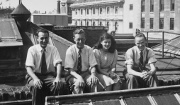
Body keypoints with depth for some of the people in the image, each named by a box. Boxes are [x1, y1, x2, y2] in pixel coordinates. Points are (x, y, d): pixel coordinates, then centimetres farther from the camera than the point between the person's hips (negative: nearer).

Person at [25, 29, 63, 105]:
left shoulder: (53, 49, 0)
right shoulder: (32, 49, -4)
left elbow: (58, 64, -12)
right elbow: (28, 67, -13)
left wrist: (58, 77, -32)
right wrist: (35, 78, -33)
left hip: (49, 75, 1)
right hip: (35, 75, -1)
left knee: (57, 85, -30)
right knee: (36, 86, -34)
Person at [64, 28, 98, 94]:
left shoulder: (88, 49, -1)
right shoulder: (70, 50, -9)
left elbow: (93, 66, -3)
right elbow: (70, 70, -14)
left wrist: (93, 74, -26)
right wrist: (79, 77, -33)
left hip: (85, 73, 2)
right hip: (73, 74, -2)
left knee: (94, 81, -29)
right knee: (78, 83, -35)